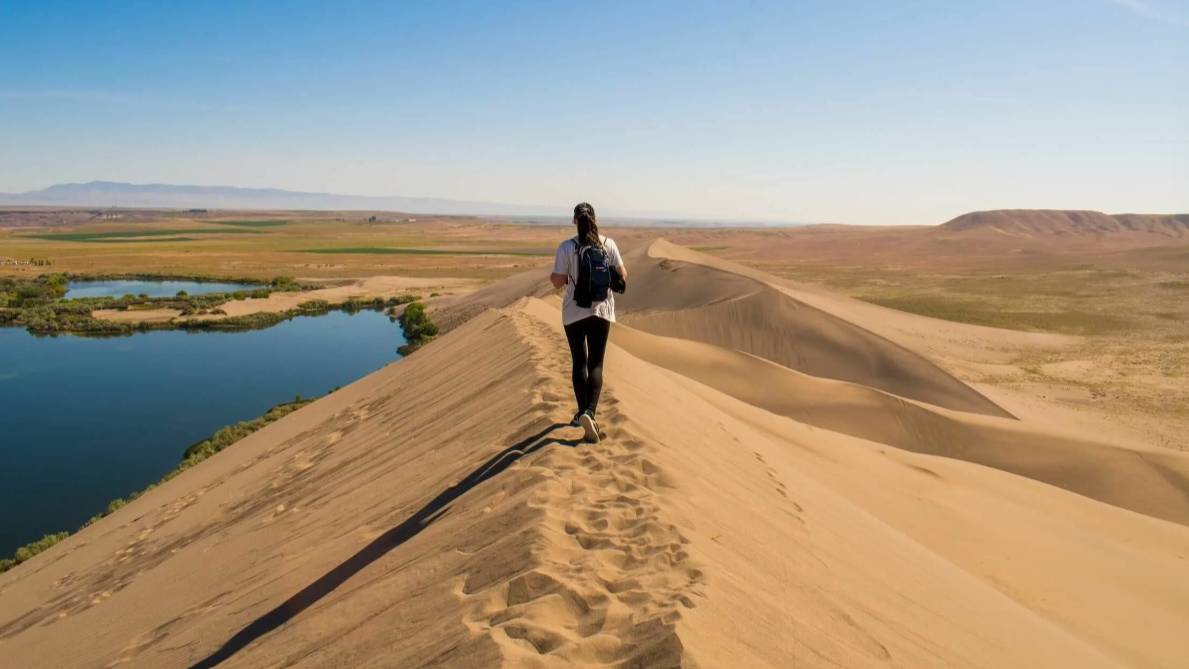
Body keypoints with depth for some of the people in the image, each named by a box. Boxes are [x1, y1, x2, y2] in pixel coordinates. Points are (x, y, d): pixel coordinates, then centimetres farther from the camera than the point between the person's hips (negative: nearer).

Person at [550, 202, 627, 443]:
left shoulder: (567, 247, -11)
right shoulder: (608, 244, -5)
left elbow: (557, 281, -12)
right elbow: (622, 276, 0)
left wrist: (552, 276, 10)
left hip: (574, 312, -1)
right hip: (602, 311, 1)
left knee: (579, 362, 14)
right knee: (596, 364, 5)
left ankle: (583, 413, 19)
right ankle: (590, 412, -15)